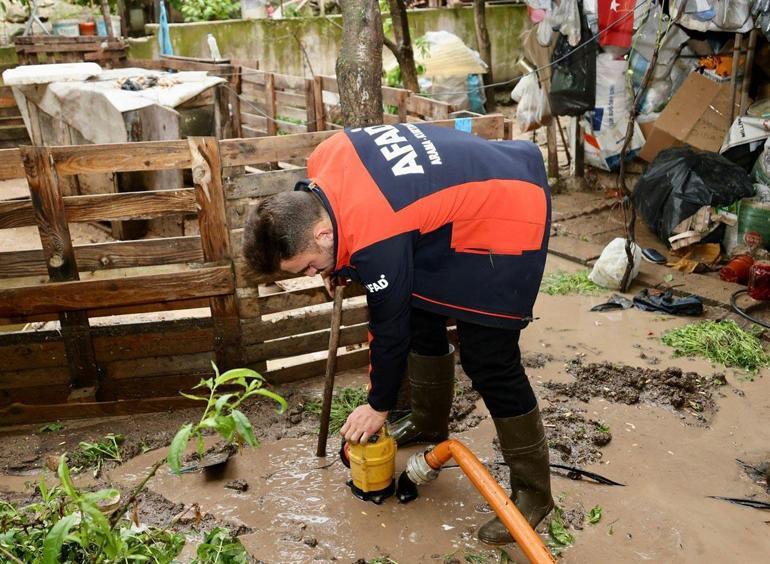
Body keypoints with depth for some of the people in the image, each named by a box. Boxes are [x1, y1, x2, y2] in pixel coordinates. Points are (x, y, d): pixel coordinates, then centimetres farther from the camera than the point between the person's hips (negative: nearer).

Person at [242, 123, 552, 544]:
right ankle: (429, 424, 35)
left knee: (487, 359, -8)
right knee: (420, 313, 15)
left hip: (507, 218, -10)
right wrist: (340, 264, 6)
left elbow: (390, 327, -18)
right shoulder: (322, 162, -9)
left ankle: (533, 491, 8)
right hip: (471, 193, 10)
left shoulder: (376, 237, -31)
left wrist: (379, 406, -2)